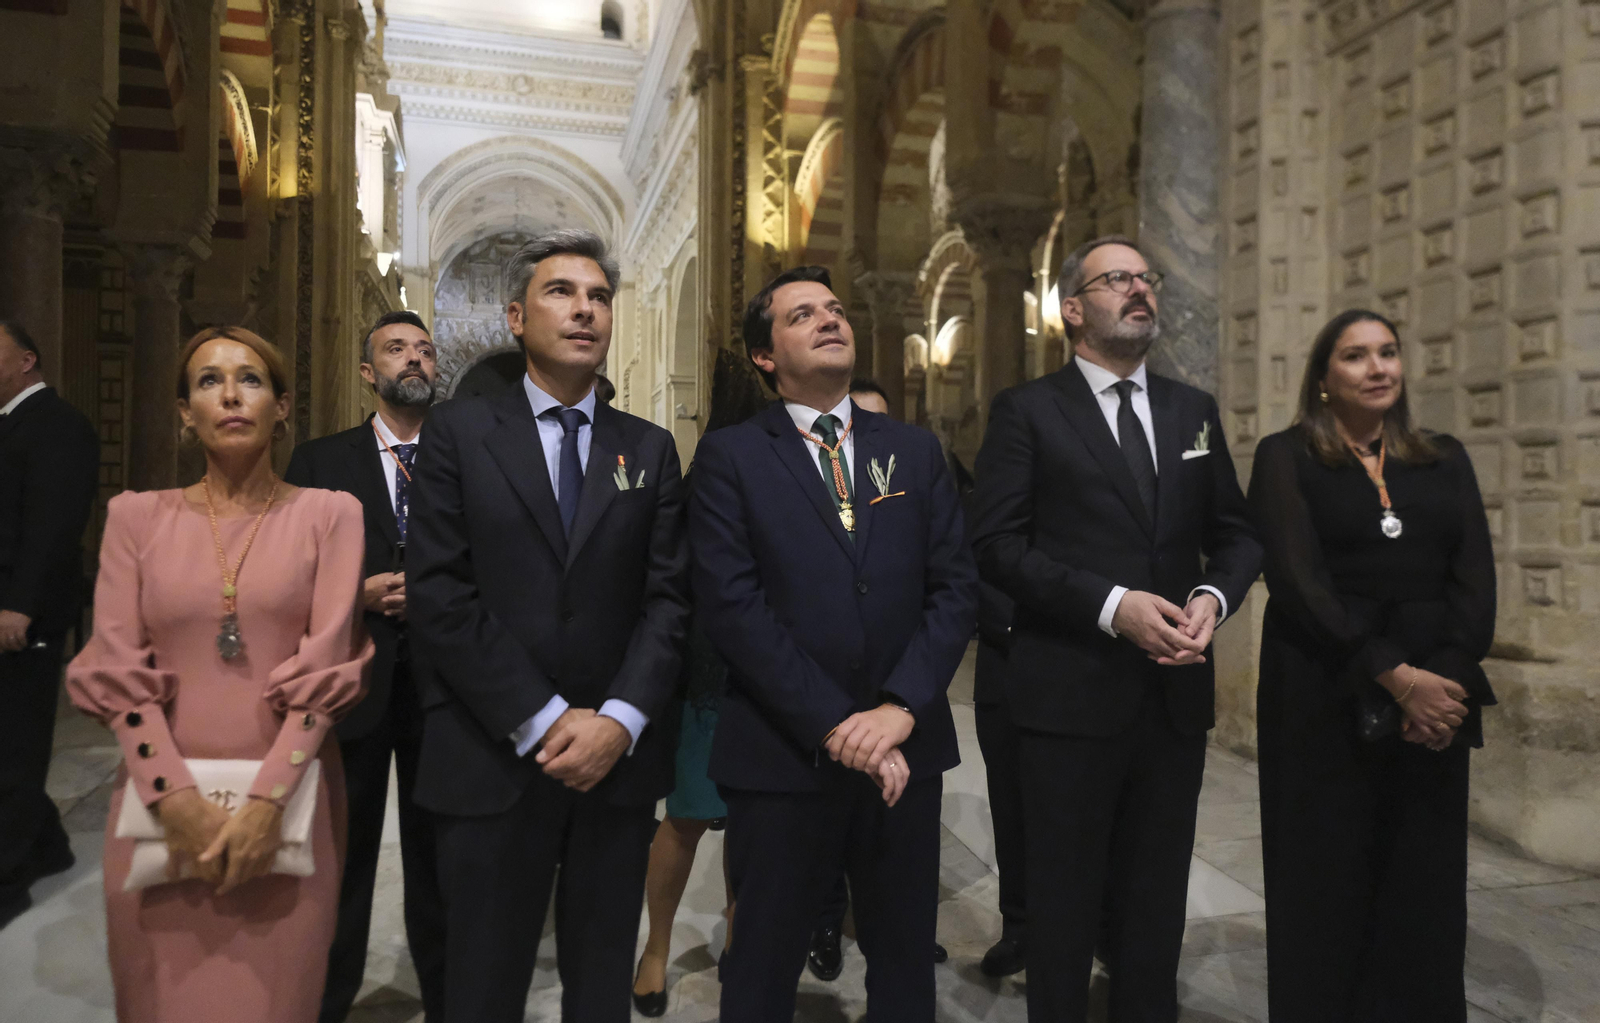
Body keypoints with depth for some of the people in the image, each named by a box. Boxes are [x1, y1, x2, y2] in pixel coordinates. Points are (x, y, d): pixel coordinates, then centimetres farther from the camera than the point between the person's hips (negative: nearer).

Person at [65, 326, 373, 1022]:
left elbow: (326, 662, -6)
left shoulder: (329, 513, 1)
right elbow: (115, 668, -1)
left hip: (288, 797, -1)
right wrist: (175, 796, -12)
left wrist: (268, 798, -15)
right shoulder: (137, 516, 6)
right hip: (164, 797, 2)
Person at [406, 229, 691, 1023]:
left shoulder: (649, 449, 9)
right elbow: (438, 594, -8)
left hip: (616, 758, 2)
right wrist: (543, 721, -13)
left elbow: (669, 597, 2)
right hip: (492, 759, -2)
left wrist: (620, 719, -12)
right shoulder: (459, 432, 2)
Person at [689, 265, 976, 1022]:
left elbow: (954, 587, 2)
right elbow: (731, 605, -11)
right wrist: (833, 726, -16)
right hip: (781, 754, -3)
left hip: (905, 749, 3)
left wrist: (899, 708, -12)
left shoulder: (915, 450, 9)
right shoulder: (730, 456, -2)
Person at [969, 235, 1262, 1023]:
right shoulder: (1026, 411, -3)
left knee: (1157, 901, 17)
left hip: (1176, 693, 5)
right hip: (1071, 693, -4)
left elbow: (1237, 534, 13)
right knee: (1064, 900, 9)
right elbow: (998, 545, -11)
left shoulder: (1194, 411, 12)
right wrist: (1112, 605, -19)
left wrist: (1212, 596, -8)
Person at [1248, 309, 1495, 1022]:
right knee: (1326, 887, 4)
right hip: (1324, 701, -3)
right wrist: (1397, 677, -18)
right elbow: (1297, 578, -11)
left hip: (1438, 696, 4)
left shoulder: (1446, 460, 13)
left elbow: (1475, 579, 3)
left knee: (1425, 890, 7)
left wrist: (1449, 679, -13)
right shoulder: (1286, 457, 0)